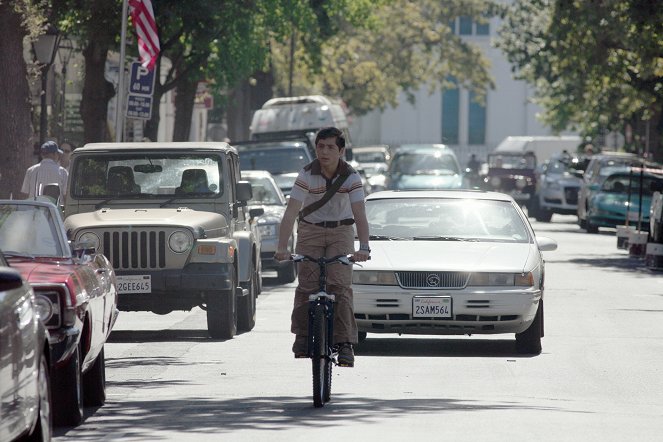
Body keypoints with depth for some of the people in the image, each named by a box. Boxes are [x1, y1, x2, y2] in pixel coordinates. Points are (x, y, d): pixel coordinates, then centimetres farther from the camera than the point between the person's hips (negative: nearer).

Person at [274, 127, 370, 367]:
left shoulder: (351, 176, -15)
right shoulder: (307, 175, -16)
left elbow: (360, 214, -21)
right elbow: (291, 212, -21)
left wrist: (363, 248, -35)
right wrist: (282, 248, -32)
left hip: (341, 232, 0)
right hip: (310, 231, 0)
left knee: (340, 286, -14)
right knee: (306, 287, -8)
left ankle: (344, 343, -14)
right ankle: (302, 337, 8)